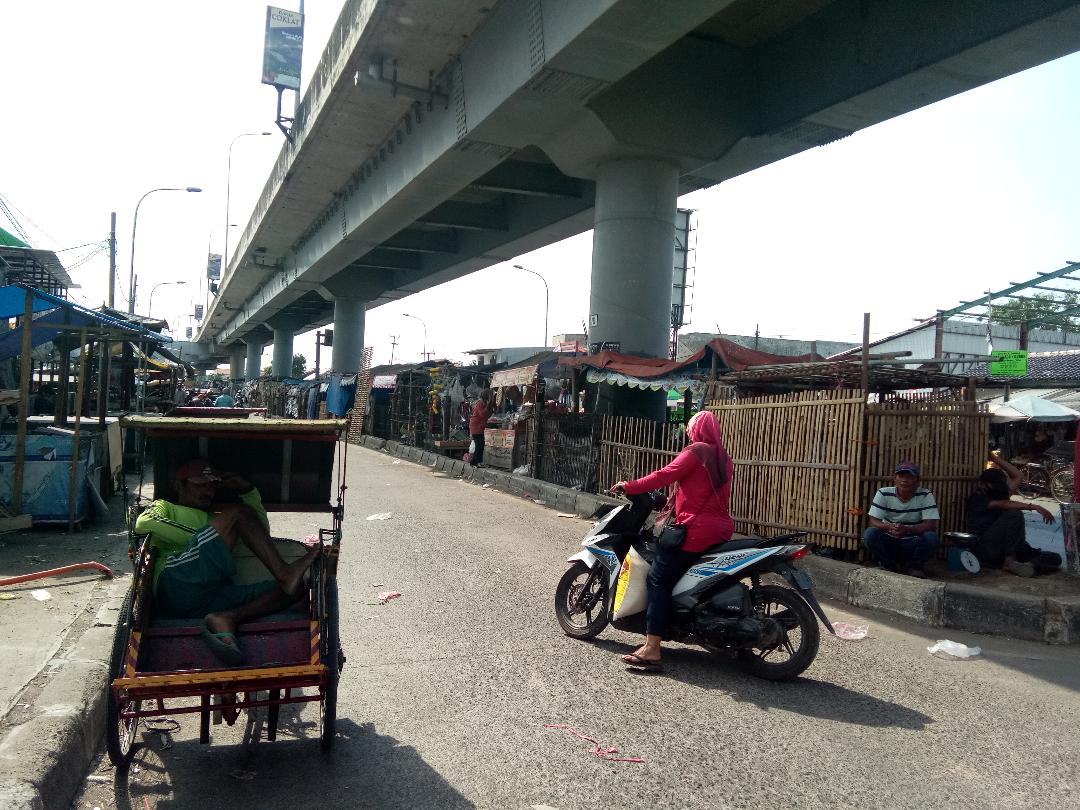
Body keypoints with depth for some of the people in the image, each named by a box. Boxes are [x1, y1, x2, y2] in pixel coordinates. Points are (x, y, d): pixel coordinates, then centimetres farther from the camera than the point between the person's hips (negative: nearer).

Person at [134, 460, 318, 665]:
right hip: (177, 581, -6)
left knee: (295, 587, -14)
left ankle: (227, 618, -36)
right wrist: (201, 538, 0)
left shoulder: (213, 519, 42)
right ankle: (285, 573, -27)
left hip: (214, 599, 6)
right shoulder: (165, 507, 27)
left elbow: (263, 531, 38)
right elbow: (144, 523, 1)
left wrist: (247, 491, 28)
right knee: (238, 511, -17)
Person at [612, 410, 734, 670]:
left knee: (658, 580, -9)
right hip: (721, 529, 9)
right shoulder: (723, 457, 18)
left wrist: (629, 487, -9)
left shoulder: (696, 451, -7)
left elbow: (665, 475, -15)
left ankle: (652, 648, -16)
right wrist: (672, 508, 30)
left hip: (696, 529, -9)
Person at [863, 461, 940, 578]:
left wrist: (907, 529, -36)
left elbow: (931, 525, -17)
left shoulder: (925, 496, -9)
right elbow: (873, 521, -13)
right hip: (889, 541, 0)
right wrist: (888, 527, -37)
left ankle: (915, 567, 1)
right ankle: (889, 565, 0)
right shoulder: (884, 493, -8)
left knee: (931, 538, -30)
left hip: (913, 544, 0)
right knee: (870, 534, -29)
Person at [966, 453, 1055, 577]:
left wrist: (995, 458, 17)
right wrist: (1034, 507, -27)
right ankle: (1010, 561, -24)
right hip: (984, 548, -7)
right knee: (1014, 515, -26)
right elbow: (1004, 504, -19)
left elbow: (1018, 476, 21)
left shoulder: (999, 495, 19)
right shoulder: (976, 498, -3)